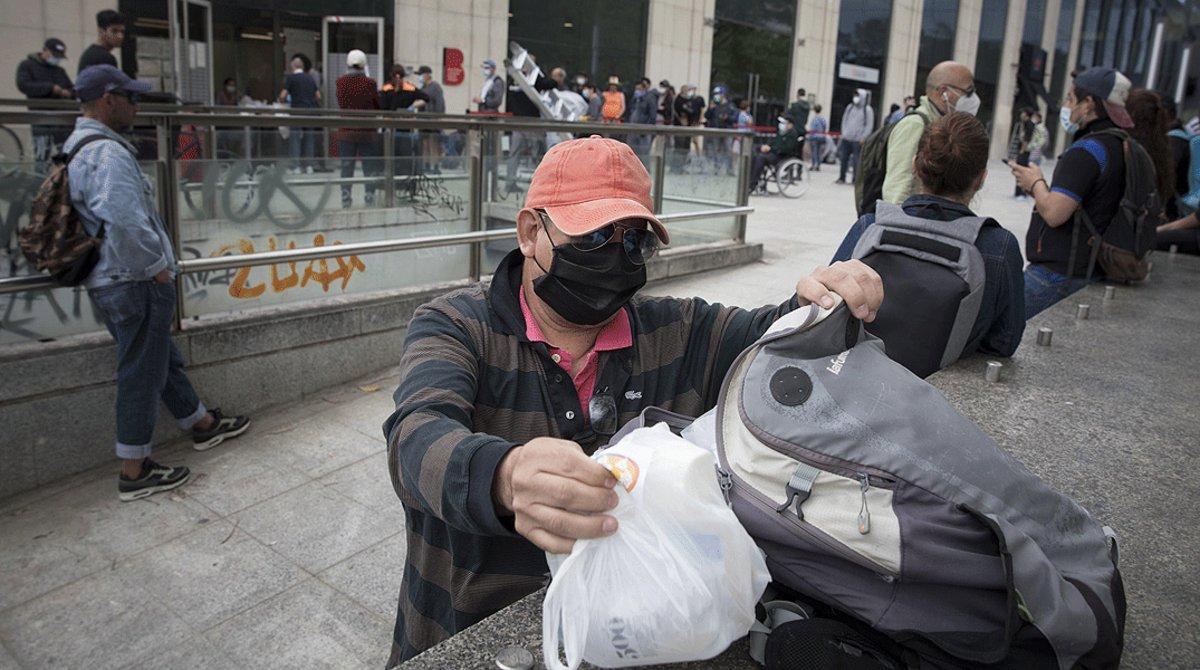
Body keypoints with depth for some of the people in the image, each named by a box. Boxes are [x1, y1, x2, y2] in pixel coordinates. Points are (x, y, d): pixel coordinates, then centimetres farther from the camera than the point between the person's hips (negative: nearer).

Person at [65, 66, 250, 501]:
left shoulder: (79, 150, 14)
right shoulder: (108, 153, -20)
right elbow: (124, 223, -32)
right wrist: (157, 266, -18)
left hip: (108, 282, 10)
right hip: (135, 284, -10)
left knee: (164, 358, 22)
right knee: (142, 374, 1)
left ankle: (203, 425, 40)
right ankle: (134, 473, 12)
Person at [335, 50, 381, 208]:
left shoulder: (340, 82, -3)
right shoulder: (369, 83, -9)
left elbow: (340, 104, 6)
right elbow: (379, 106, -1)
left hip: (345, 131, 2)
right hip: (367, 131, -2)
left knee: (346, 167, 9)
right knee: (369, 166, 7)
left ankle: (346, 199, 11)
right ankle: (369, 197, 6)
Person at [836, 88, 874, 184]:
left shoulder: (867, 109, -2)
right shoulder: (850, 107, 13)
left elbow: (869, 125, -4)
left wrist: (863, 137, -11)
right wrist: (844, 133, 8)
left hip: (858, 140, -5)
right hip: (846, 139, 5)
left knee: (856, 160, -6)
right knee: (844, 158, 6)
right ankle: (842, 178, 17)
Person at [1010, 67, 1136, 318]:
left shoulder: (1086, 150, -17)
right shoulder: (1118, 146, 14)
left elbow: (1054, 214, -23)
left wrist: (1035, 183, -5)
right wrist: (1040, 189, 11)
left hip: (1058, 274, -10)